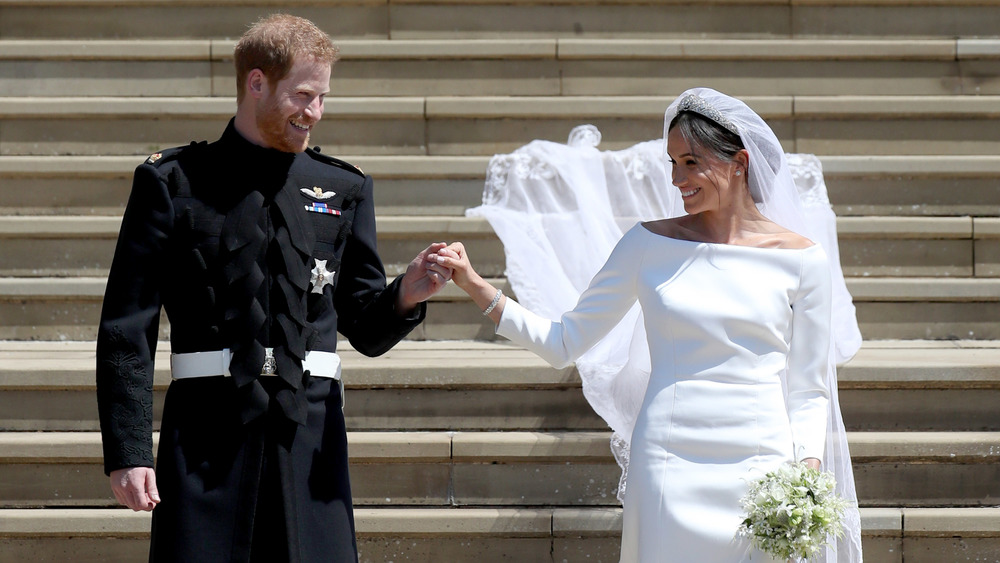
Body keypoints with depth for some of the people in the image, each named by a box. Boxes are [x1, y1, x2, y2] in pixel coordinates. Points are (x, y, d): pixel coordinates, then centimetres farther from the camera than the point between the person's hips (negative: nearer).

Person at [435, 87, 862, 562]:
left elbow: (807, 389, 7)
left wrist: (809, 467, -8)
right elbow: (564, 342, 7)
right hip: (669, 469, 0)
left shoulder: (800, 260, 3)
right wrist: (477, 288, -2)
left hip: (762, 466, 0)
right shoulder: (651, 245, 6)